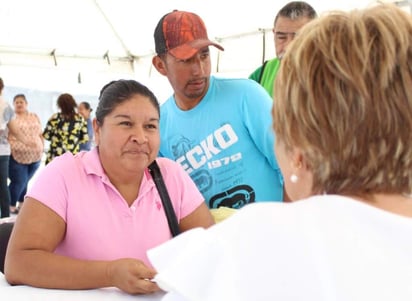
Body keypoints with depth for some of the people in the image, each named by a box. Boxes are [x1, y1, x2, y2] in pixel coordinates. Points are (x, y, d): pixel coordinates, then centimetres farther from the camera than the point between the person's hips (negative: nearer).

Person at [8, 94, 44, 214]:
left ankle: (21, 204, 25)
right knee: (18, 182, -6)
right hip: (17, 156, -4)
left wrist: (42, 147, 14)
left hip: (35, 156, 4)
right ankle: (12, 206, 11)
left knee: (25, 181, 10)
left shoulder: (34, 116, 15)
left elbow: (40, 134, 20)